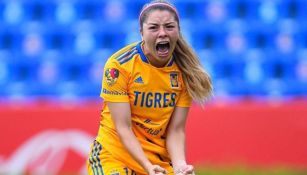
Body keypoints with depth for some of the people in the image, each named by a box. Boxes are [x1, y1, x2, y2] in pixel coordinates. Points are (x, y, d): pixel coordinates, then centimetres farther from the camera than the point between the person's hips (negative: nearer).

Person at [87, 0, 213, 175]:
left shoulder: (185, 70, -7)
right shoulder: (119, 65, -16)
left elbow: (175, 130, -7)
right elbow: (123, 128, -18)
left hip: (161, 160, 3)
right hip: (115, 154, -3)